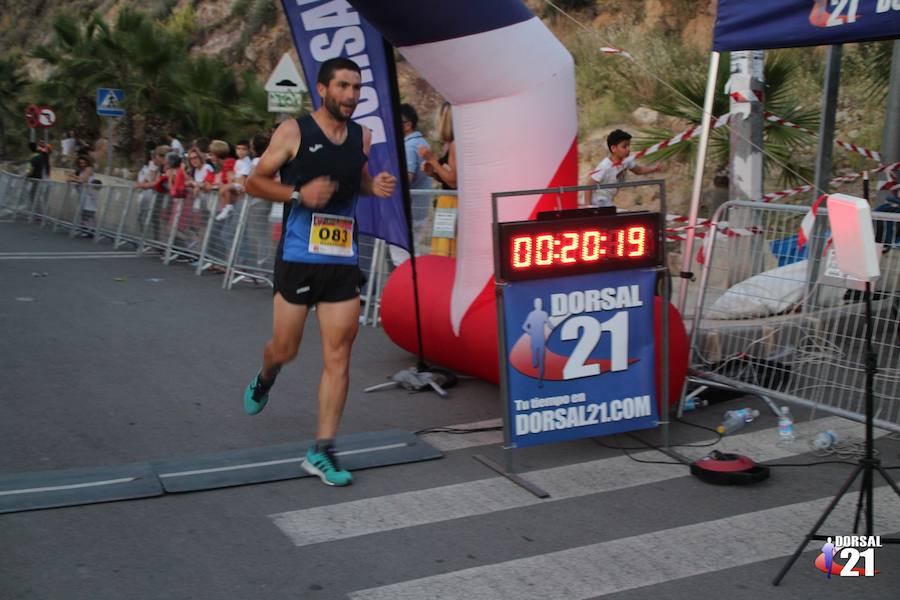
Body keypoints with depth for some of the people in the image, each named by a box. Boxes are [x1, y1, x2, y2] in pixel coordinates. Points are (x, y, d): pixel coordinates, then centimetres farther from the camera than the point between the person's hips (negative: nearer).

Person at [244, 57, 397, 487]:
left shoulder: (362, 136, 8)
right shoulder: (294, 132, -5)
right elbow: (254, 182, -2)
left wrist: (375, 187, 2)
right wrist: (299, 194, -18)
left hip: (343, 262, 3)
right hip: (298, 258, -3)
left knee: (338, 357, -2)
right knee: (285, 350, 7)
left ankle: (322, 451, 5)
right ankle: (264, 379, 45)